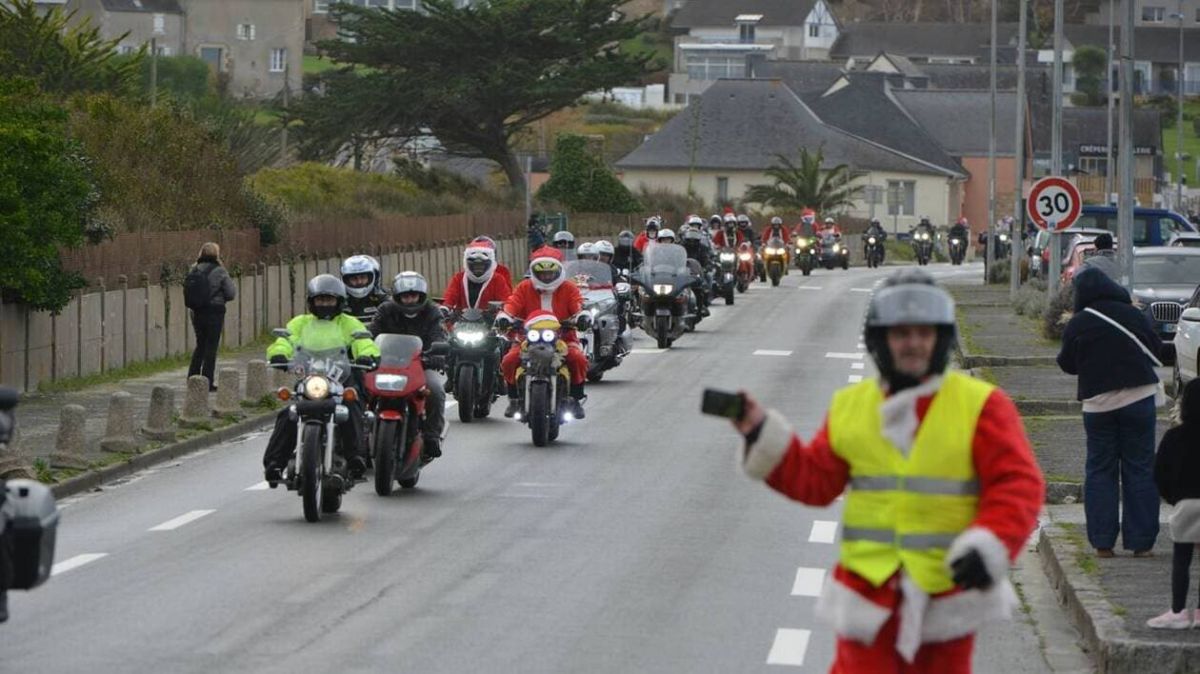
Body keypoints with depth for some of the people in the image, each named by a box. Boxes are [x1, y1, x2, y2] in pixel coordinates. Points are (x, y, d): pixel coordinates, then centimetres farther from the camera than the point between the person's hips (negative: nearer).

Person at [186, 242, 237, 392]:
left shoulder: (193, 271, 2)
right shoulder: (219, 271, -11)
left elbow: (186, 291, 3)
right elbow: (231, 294, -11)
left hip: (197, 312, 5)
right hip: (214, 311, -5)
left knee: (200, 344, 18)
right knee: (211, 346, 3)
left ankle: (192, 377, 18)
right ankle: (207, 381, 4)